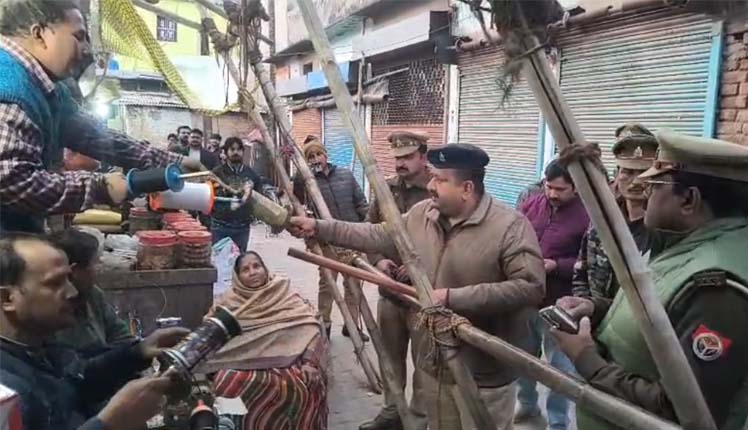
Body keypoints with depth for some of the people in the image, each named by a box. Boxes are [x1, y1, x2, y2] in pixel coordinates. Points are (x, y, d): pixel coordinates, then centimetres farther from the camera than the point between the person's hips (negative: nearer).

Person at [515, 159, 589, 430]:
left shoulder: (587, 216, -14)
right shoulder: (531, 204, 2)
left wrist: (556, 265, -22)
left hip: (558, 305, -5)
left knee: (559, 366, 11)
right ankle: (527, 404, 44)